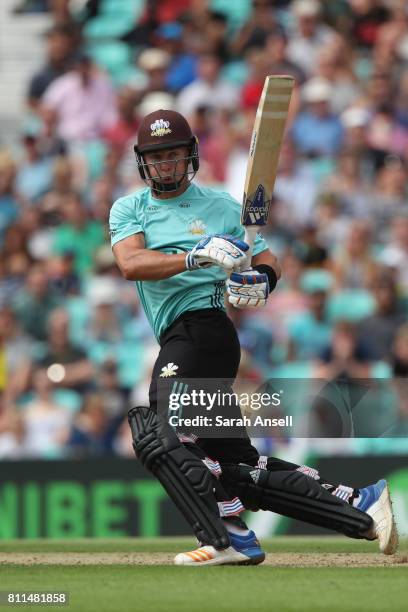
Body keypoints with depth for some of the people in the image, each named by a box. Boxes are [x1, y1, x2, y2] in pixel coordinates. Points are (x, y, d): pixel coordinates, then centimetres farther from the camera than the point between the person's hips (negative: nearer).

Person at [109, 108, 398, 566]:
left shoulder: (220, 206, 10)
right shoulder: (128, 209, 15)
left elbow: (268, 262, 12)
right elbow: (131, 264, -5)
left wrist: (262, 281, -13)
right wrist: (195, 257, -22)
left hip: (204, 323, -5)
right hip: (179, 338, 5)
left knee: (160, 438, -25)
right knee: (241, 468, 6)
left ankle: (228, 539, -31)